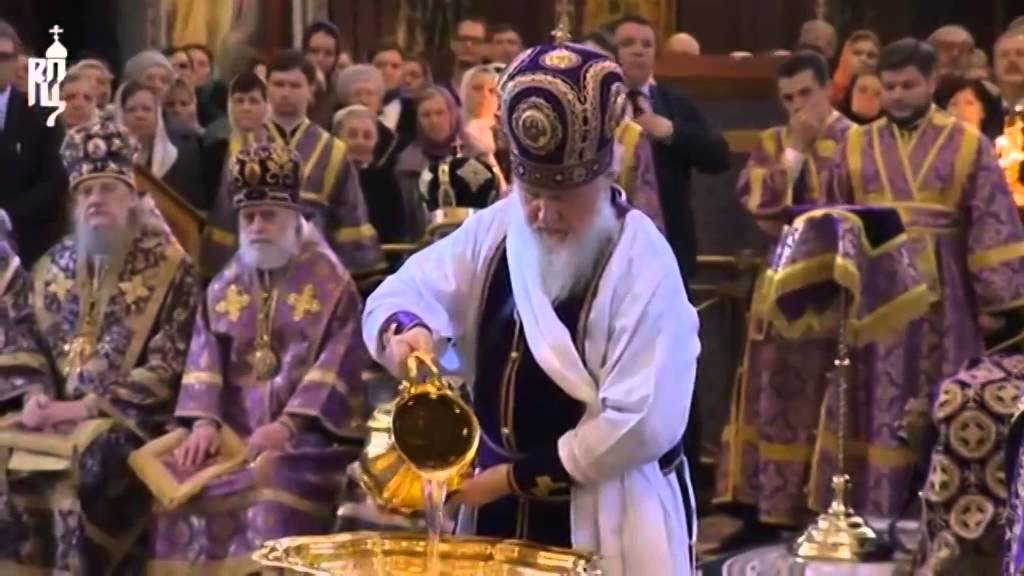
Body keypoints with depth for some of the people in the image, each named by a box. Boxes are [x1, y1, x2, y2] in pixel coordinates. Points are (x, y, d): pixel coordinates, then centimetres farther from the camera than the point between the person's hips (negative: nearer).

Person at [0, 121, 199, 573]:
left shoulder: (169, 266, -2)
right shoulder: (53, 266, 15)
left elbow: (170, 364, -9)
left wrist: (90, 406, -15)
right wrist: (36, 395, -5)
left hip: (131, 415, -5)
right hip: (59, 408, 5)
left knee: (87, 456, -34)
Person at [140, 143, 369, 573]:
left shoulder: (330, 282, 2)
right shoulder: (225, 285, 16)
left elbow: (338, 362, -8)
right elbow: (205, 358, 8)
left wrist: (288, 425, -19)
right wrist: (203, 421, -11)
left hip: (308, 429, -4)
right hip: (235, 427, 4)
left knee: (276, 483, -34)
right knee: (175, 481, -19)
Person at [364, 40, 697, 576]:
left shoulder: (644, 266, -17)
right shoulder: (496, 230, 2)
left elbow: (640, 423, -21)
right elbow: (403, 291, 7)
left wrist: (513, 477, -15)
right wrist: (404, 331, -19)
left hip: (605, 527, -5)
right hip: (498, 513, 6)